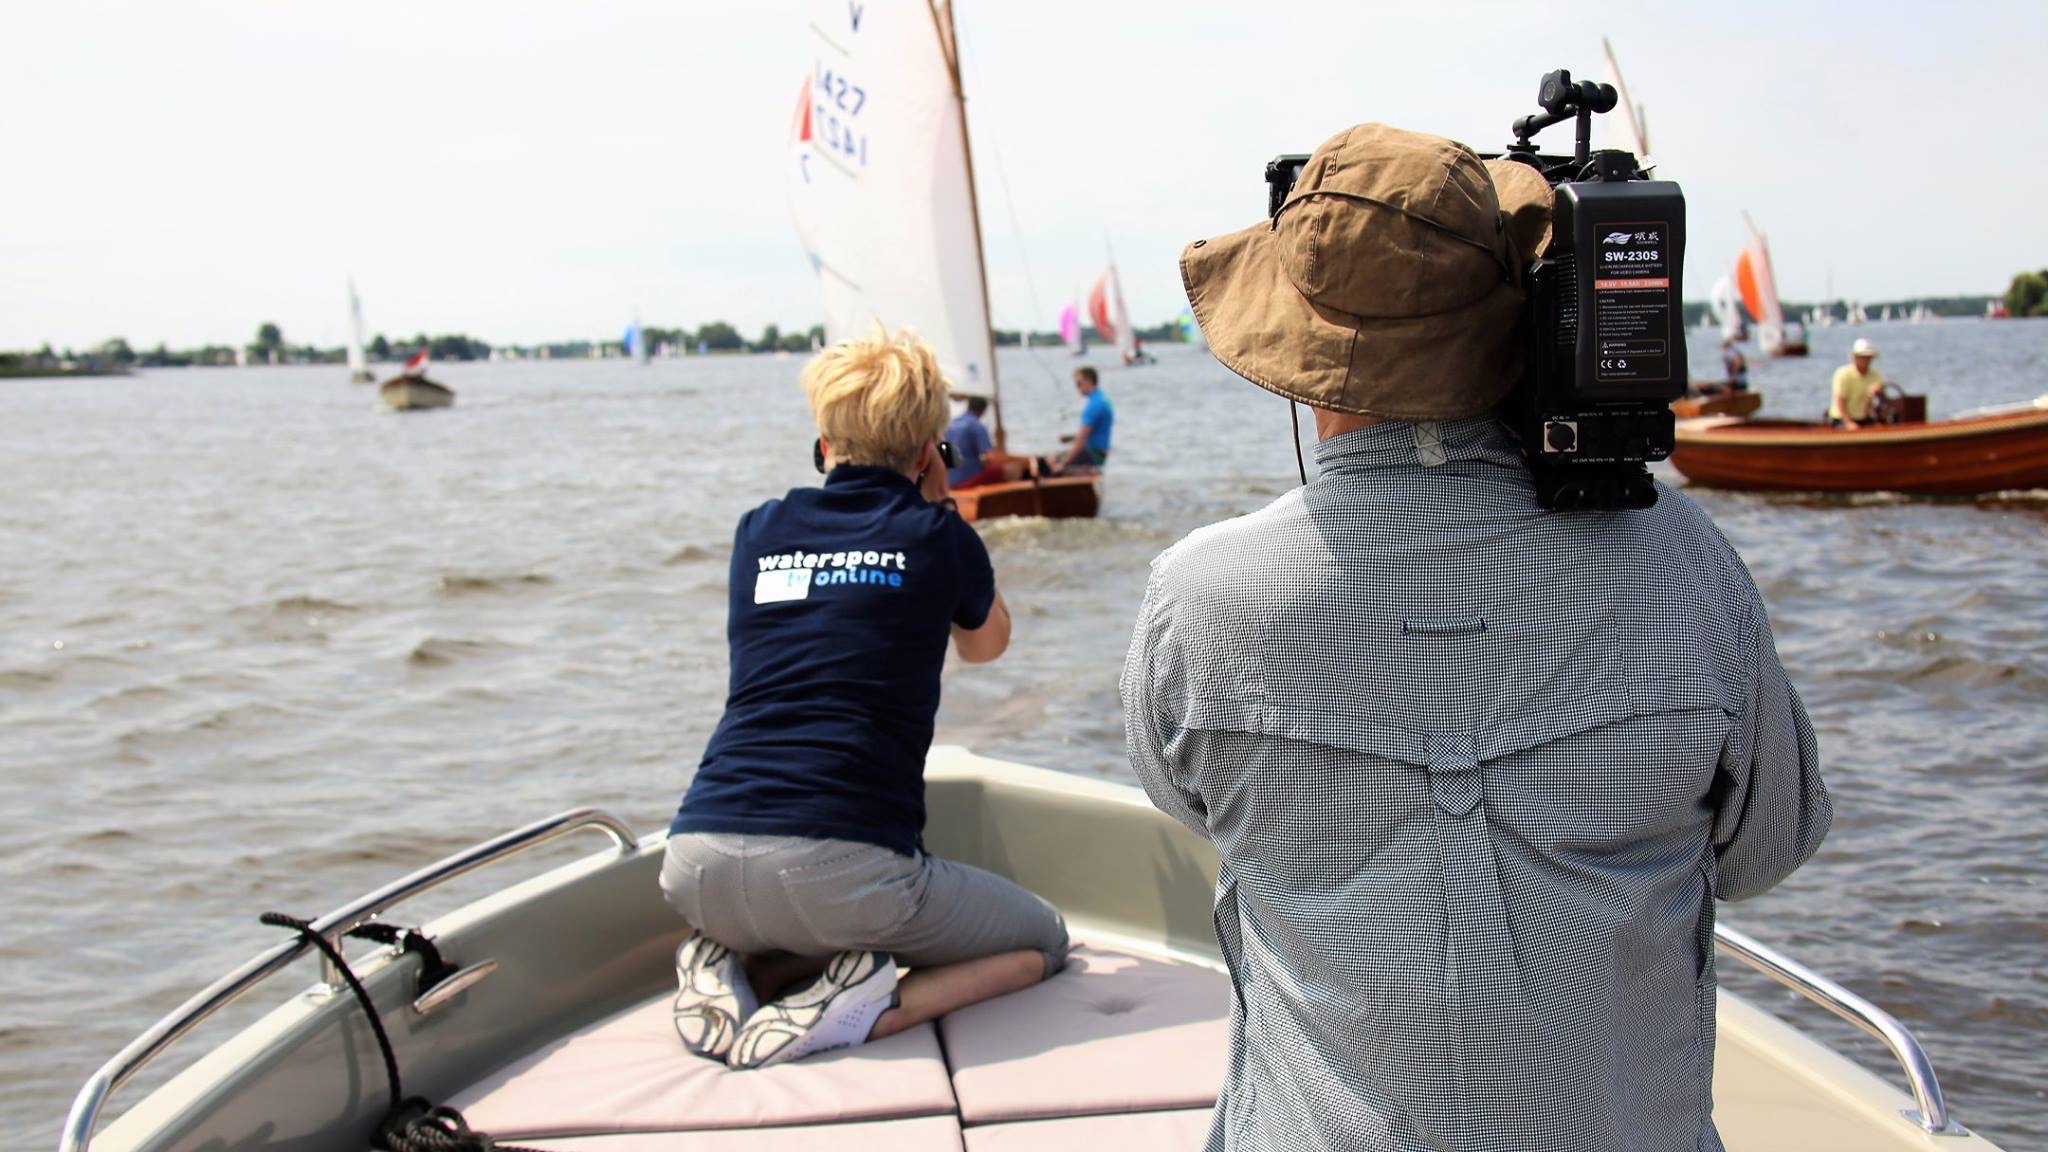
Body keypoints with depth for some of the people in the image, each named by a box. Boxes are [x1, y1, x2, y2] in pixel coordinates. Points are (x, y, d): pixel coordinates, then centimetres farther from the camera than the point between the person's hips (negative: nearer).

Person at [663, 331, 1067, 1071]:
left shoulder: (759, 530, 13)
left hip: (699, 869, 5)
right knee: (1042, 941, 20)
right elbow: (985, 645, 26)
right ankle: (868, 1007, -6)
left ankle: (730, 970, 7)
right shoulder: (937, 536, 5)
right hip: (841, 867, -5)